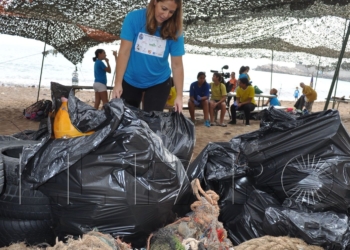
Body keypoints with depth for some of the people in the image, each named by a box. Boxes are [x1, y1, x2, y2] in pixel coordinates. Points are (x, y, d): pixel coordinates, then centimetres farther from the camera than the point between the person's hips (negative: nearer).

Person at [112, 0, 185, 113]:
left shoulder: (174, 31, -15)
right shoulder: (134, 18, -17)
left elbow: (177, 65, -14)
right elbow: (124, 52, -17)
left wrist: (179, 96, -20)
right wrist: (118, 83, -21)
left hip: (158, 82, 0)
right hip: (130, 80, 0)